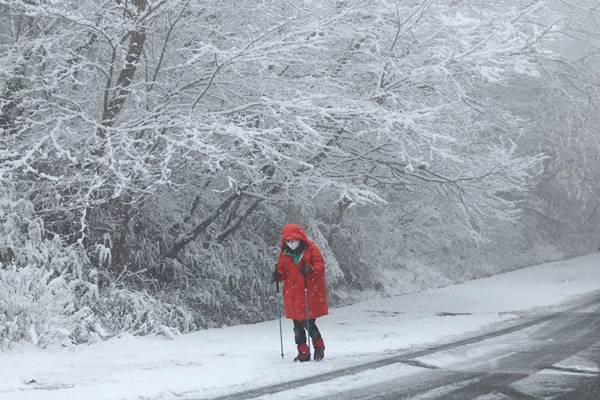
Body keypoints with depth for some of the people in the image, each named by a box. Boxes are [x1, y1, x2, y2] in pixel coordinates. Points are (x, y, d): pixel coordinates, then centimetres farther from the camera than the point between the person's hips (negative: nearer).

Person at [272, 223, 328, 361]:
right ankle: (303, 352, 15)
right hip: (293, 295, 4)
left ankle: (319, 347, 16)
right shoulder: (284, 254, 7)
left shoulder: (311, 248, -4)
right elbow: (283, 271, 14)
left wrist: (311, 270, -25)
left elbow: (320, 265, -5)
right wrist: (278, 276, -8)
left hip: (311, 292, -4)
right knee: (298, 325, 5)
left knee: (309, 324, -5)